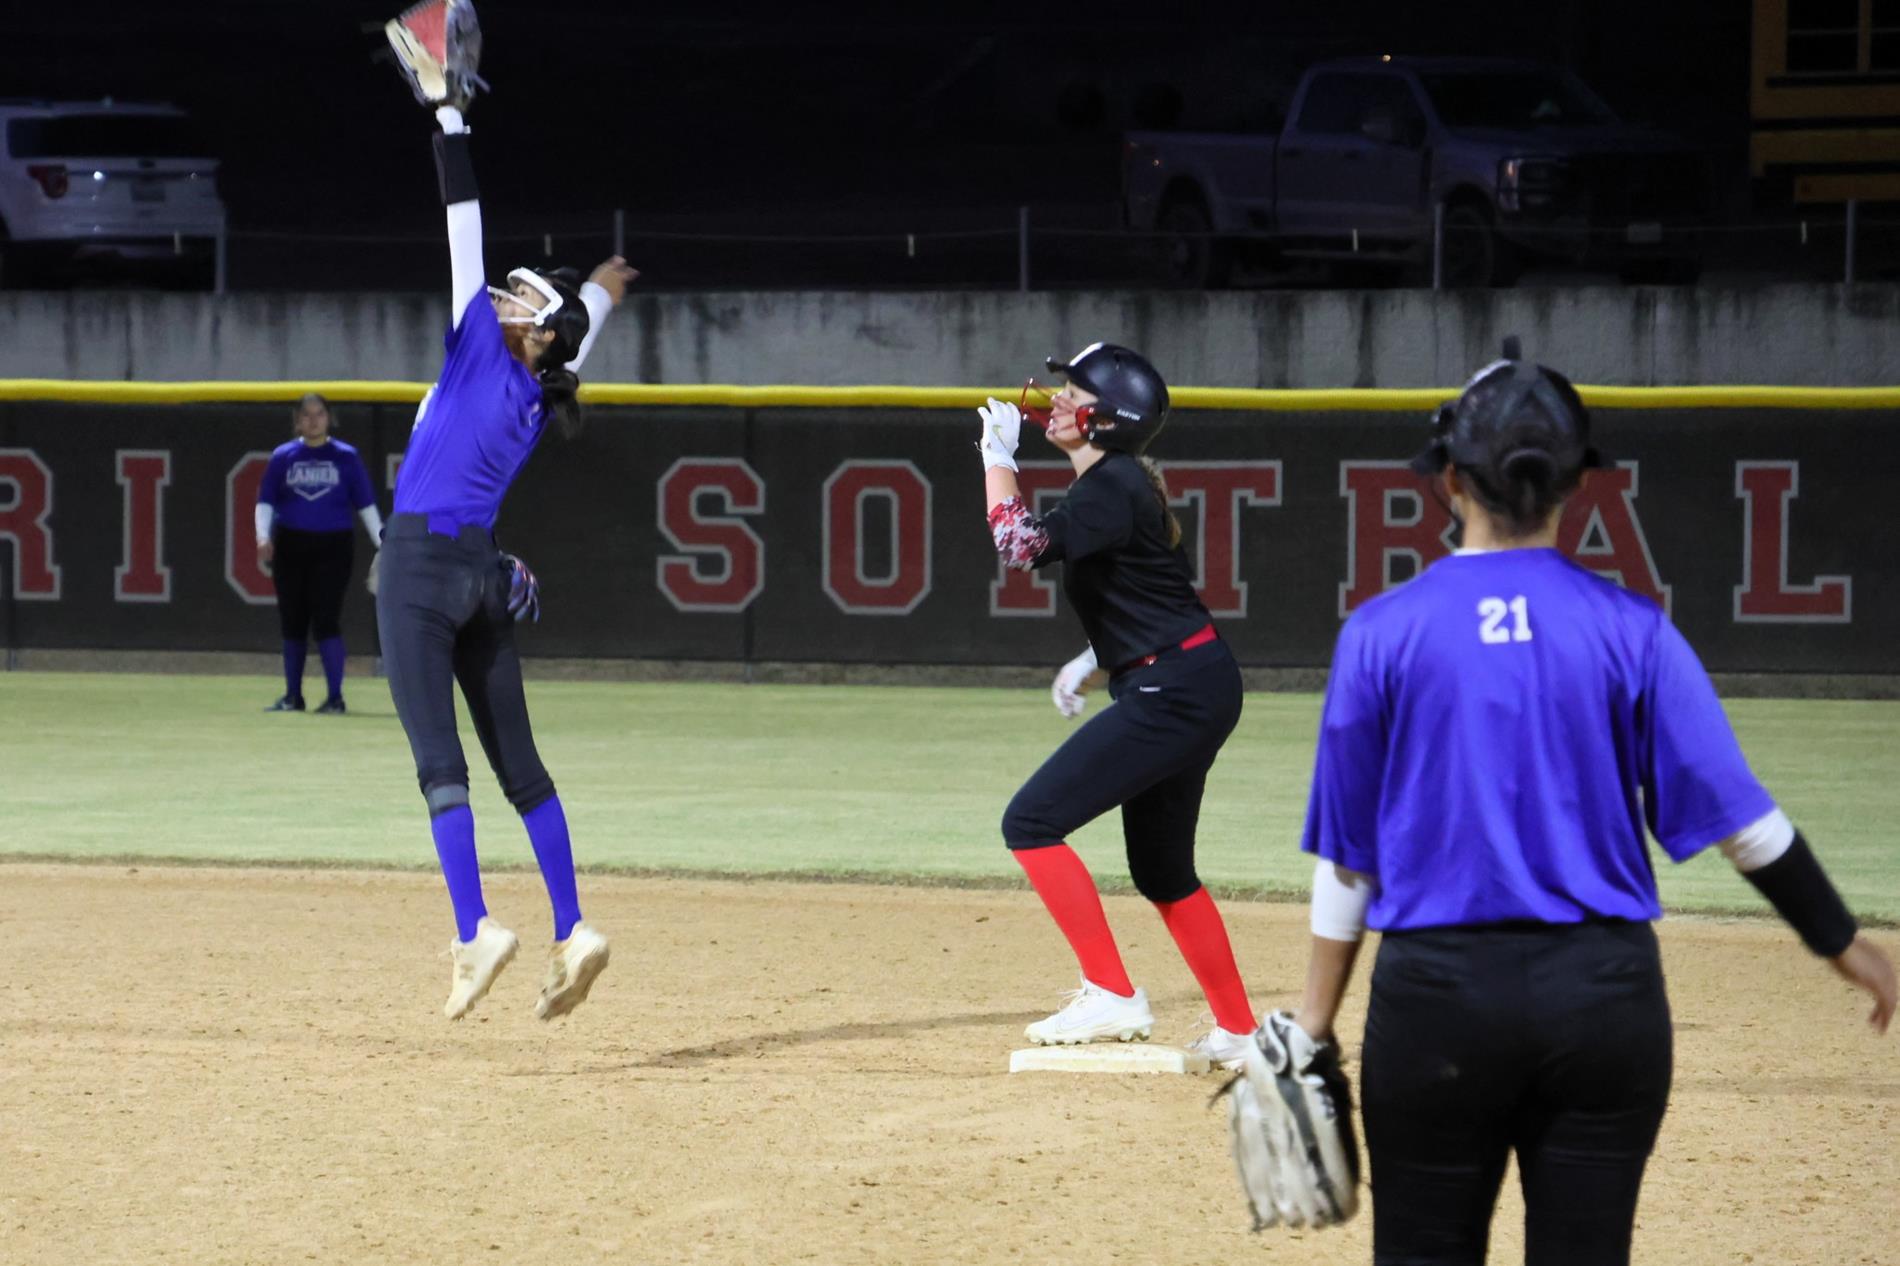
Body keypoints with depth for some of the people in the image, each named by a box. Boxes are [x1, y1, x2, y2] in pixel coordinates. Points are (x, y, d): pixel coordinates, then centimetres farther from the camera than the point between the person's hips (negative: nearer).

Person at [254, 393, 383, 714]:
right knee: (292, 622, 6)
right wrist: (263, 537, -9)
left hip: (333, 546, -2)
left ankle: (335, 696, -6)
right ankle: (293, 696, 16)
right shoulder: (283, 456, 9)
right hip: (290, 545, 2)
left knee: (326, 620, -11)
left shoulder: (346, 456, 5)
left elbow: (365, 504, 5)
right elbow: (265, 501, 7)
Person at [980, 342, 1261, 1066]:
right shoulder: (1120, 483, 16)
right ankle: (1237, 1032, 29)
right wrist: (1098, 661, 16)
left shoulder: (1111, 488, -15)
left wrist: (998, 457, -17)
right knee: (1161, 872, 21)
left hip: (1173, 694, -11)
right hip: (1193, 688, 11)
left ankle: (1113, 997, -14)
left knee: (1032, 822, -12)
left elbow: (1021, 545, -30)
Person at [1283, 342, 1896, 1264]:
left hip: (1437, 990, -1)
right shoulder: (1629, 630, -1)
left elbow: (1347, 853, 0)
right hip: (1604, 996, 1)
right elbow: (1739, 817, -2)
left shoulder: (1381, 633, -2)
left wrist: (1316, 1016, 6)